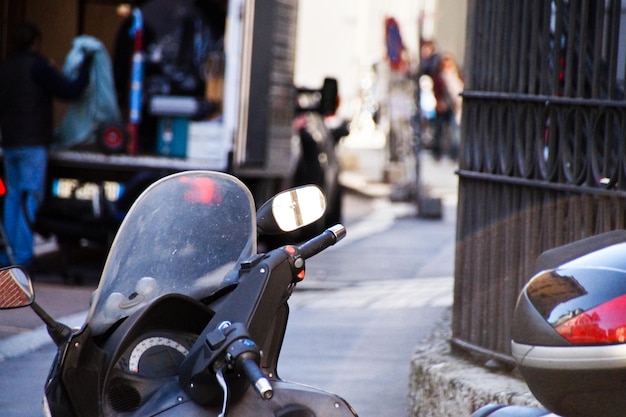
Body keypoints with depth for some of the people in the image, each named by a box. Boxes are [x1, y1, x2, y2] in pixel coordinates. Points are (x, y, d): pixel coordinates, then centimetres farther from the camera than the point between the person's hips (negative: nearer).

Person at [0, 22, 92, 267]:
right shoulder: (36, 66, -10)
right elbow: (70, 91, -14)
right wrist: (86, 69, -2)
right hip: (32, 144, -7)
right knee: (30, 199, -7)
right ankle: (23, 254, -10)